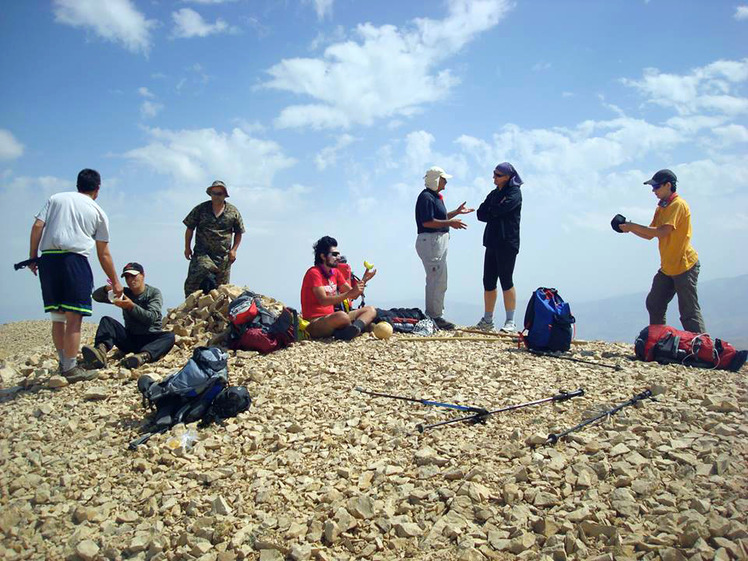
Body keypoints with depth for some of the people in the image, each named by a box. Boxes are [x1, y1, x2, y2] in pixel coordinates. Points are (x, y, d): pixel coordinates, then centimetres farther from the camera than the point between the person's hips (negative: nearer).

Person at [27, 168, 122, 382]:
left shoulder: (56, 198, 20)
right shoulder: (98, 212, 13)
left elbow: (37, 226, 5)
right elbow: (104, 254, 12)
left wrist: (33, 257, 11)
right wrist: (115, 282, 20)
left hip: (47, 258, 4)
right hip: (74, 258, -4)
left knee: (57, 316, 11)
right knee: (74, 317, -3)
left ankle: (64, 363, 20)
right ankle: (71, 369, -2)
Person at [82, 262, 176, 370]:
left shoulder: (154, 293, 0)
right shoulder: (124, 293, 13)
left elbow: (151, 317, -16)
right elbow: (96, 296, 5)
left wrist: (131, 306, -31)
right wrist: (107, 288, -18)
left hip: (150, 339, -3)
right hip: (129, 339, 4)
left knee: (169, 336, -33)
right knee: (106, 320, -15)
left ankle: (144, 355, -62)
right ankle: (101, 350, -45)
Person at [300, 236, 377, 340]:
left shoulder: (335, 272, 13)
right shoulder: (314, 273, -12)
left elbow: (353, 295, 11)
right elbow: (324, 301, -24)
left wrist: (364, 280, -5)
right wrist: (350, 293, -29)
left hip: (331, 318, 9)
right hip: (314, 323, -9)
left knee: (370, 310, 2)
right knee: (341, 315, -39)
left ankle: (352, 330, -26)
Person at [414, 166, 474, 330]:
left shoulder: (436, 197, 18)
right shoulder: (426, 197, -14)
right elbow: (427, 222, -22)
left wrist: (456, 212, 22)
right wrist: (450, 222, -20)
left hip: (439, 241, 11)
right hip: (430, 241, -11)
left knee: (440, 282, 15)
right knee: (435, 280, -9)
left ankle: (436, 315, 23)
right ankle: (434, 317, -4)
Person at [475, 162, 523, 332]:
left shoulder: (514, 192, -3)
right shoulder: (494, 193, 20)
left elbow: (499, 209, -19)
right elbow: (480, 214, 9)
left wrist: (490, 212, 1)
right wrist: (495, 215, -7)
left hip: (507, 243, -7)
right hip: (492, 242, 8)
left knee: (506, 281, -7)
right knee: (488, 281, 7)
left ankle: (510, 322, -1)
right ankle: (487, 320, 15)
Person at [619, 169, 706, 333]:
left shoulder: (678, 204, -14)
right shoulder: (661, 208, 15)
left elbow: (662, 232, -25)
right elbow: (650, 235, 15)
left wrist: (634, 226, -20)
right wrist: (631, 228, 0)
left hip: (684, 266, -9)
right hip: (667, 267, 9)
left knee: (689, 312, -8)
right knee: (654, 304, 10)